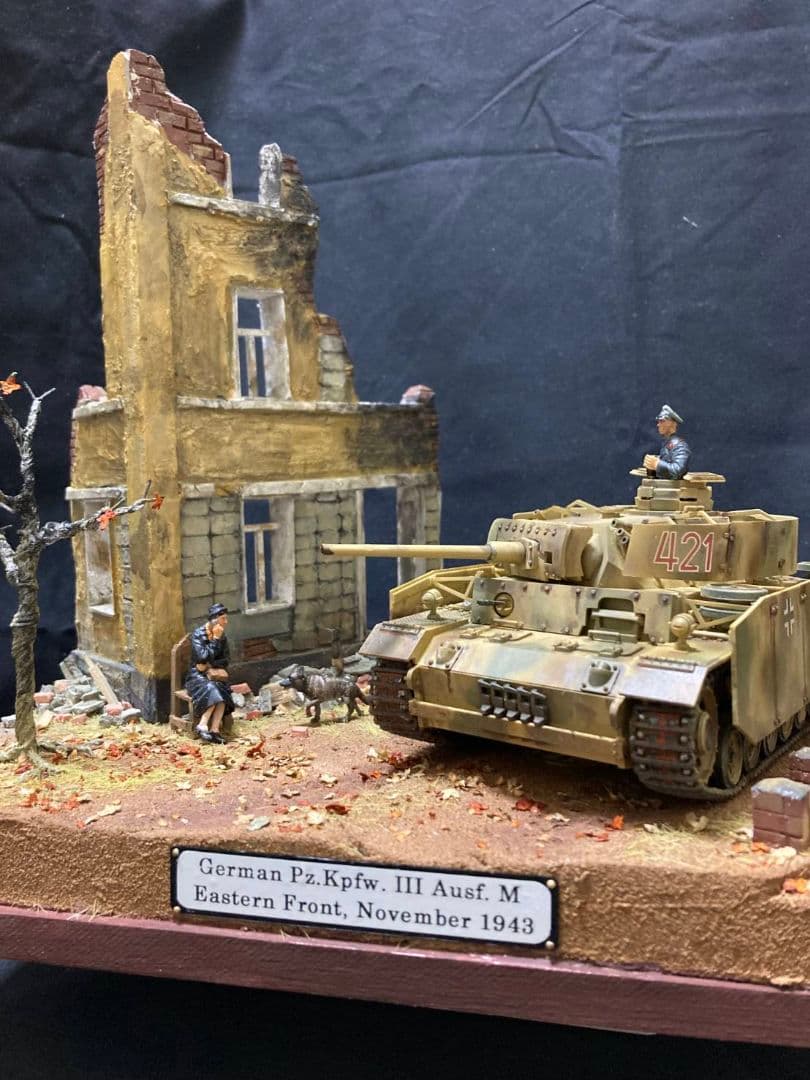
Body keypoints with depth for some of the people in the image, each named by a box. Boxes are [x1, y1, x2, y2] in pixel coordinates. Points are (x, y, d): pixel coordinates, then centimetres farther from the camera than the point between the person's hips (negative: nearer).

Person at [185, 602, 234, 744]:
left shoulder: (222, 636, 7)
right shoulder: (198, 634, -9)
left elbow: (226, 659, 7)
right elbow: (203, 656, -19)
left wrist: (209, 665, -8)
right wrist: (215, 639, -16)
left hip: (214, 673, 4)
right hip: (197, 674, -4)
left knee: (221, 690, -30)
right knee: (213, 690, -34)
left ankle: (214, 729, -34)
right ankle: (202, 726, -28)